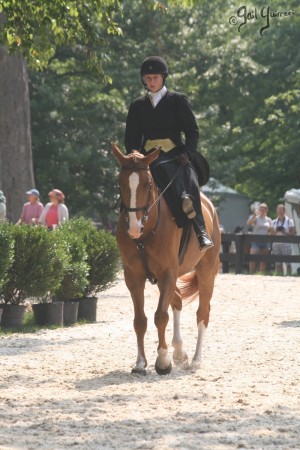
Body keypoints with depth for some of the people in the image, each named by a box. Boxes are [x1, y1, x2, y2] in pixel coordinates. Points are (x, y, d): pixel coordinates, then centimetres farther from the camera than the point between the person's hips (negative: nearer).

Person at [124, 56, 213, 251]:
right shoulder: (137, 106, 20)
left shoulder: (178, 101, 11)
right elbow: (131, 138, 18)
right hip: (149, 159, 0)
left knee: (189, 182, -33)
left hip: (176, 155, 0)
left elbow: (192, 131, 6)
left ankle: (202, 234, -44)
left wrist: (187, 153, -12)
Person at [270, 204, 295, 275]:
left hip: (286, 243, -4)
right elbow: (272, 234, 13)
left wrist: (284, 232, -15)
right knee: (278, 263, 0)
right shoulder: (274, 222, 15)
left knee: (288, 263, -9)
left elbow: (292, 233, 0)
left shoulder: (289, 221, 4)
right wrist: (276, 231, -7)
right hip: (276, 244, 4)